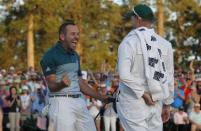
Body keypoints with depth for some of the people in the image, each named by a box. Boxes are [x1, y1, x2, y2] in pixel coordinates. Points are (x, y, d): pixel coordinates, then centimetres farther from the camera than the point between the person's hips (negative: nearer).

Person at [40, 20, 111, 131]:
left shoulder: (75, 56, 18)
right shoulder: (50, 56, -8)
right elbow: (51, 86, -14)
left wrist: (101, 98, 17)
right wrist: (62, 84, -36)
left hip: (79, 101, 8)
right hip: (61, 102, -8)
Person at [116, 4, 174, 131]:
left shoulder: (129, 42, -9)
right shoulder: (165, 44, 5)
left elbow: (124, 75, -21)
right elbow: (169, 78, 10)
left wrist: (143, 93, -14)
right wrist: (167, 104, 18)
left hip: (133, 102, -4)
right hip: (156, 103, 4)